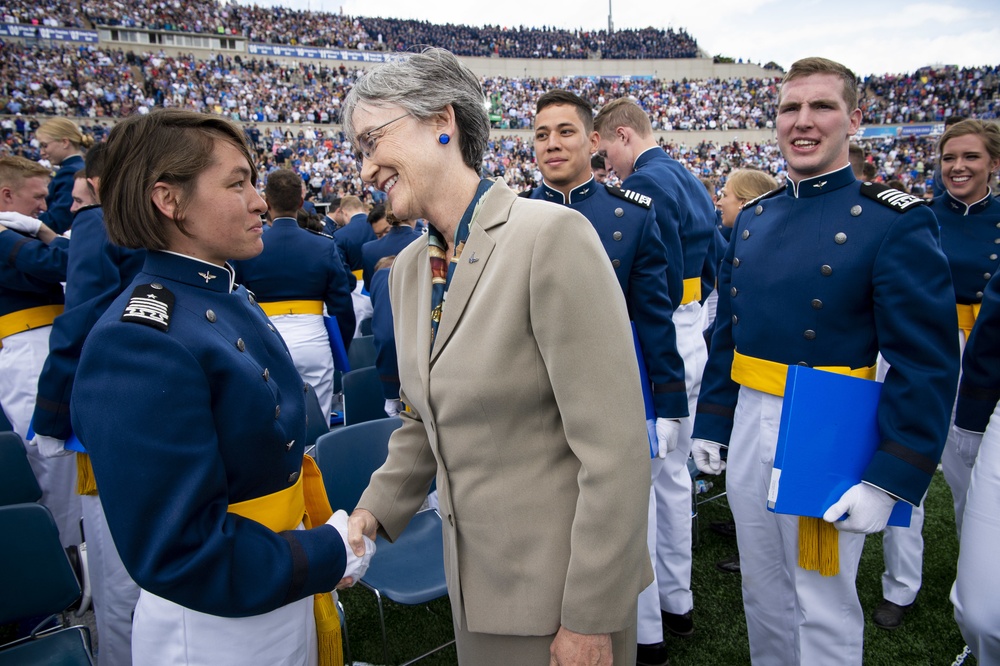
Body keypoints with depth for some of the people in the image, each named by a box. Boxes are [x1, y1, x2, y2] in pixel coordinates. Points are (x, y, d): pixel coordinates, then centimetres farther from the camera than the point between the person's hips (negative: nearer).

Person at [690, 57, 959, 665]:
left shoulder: (896, 222, -11)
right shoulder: (753, 217, 7)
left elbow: (929, 367, -14)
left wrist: (889, 481, -18)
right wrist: (711, 425, 11)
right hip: (748, 430, 6)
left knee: (824, 608, 11)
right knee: (763, 597, 21)